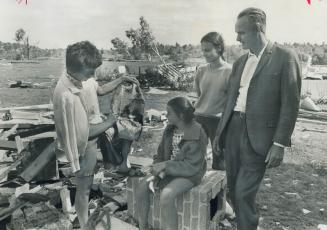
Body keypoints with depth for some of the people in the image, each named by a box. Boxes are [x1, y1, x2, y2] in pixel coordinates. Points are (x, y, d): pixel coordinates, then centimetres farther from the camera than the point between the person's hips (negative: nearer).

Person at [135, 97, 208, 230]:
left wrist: (165, 165, -25)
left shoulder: (197, 135, -19)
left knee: (166, 195, -32)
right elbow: (161, 153, 11)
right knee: (142, 186, -12)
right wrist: (158, 166, -10)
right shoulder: (170, 129, 2)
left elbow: (192, 166, -21)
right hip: (168, 170, 7)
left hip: (189, 175, -7)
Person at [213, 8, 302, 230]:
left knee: (244, 193, -6)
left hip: (258, 135, -6)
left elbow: (290, 104, -9)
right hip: (233, 129, 7)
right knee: (234, 190, 14)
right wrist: (220, 131, 17)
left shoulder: (285, 57, -6)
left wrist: (279, 144, -13)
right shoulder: (240, 62, 14)